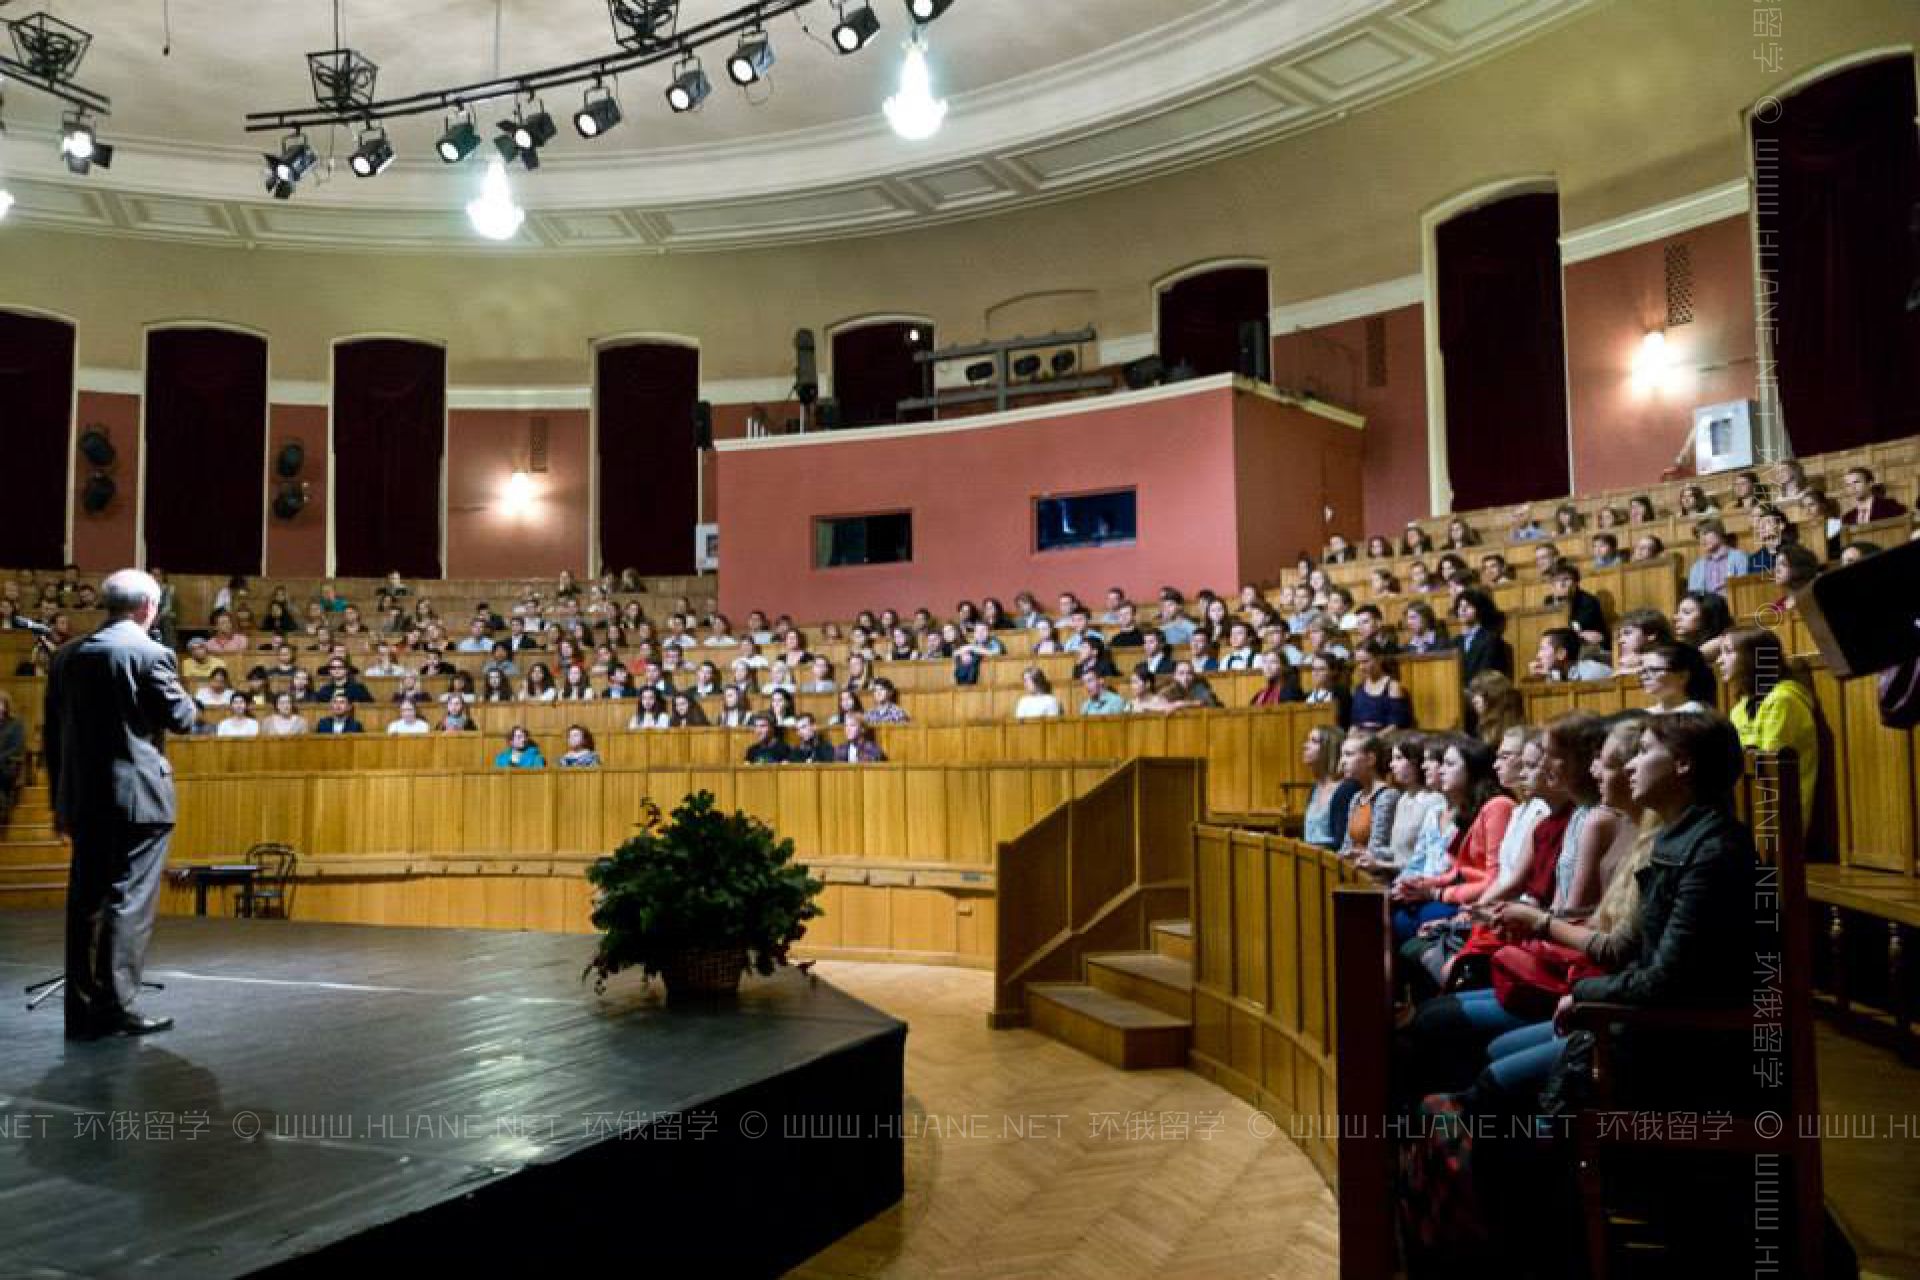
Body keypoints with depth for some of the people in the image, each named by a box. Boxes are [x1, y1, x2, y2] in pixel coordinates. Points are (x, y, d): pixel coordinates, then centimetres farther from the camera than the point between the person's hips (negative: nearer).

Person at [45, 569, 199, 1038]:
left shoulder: (67, 656, 9)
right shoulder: (150, 653, -11)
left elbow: (51, 735, 11)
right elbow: (182, 718, -8)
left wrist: (60, 800, 17)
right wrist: (187, 700, 14)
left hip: (84, 800, 6)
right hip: (138, 797, -6)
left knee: (85, 902, 11)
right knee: (130, 901, -2)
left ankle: (82, 1011, 16)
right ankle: (115, 1007, -2)